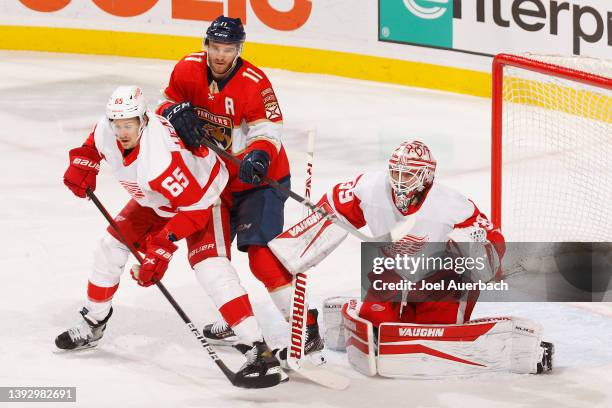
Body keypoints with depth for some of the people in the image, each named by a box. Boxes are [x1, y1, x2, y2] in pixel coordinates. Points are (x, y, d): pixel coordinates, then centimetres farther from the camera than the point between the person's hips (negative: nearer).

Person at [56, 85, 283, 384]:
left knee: (209, 265, -27)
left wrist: (164, 243, -38)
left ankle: (258, 349, -33)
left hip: (204, 194, -8)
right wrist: (82, 163, -6)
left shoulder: (159, 159, -40)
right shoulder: (106, 130, -18)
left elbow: (195, 206, -36)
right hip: (156, 199, 8)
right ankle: (92, 324, 28)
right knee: (112, 246, 7)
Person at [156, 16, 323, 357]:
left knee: (261, 251, -19)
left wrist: (258, 156, -43)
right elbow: (168, 102, 6)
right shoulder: (188, 70, -6)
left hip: (259, 177, -7)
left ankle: (306, 326, -14)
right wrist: (177, 112, -18)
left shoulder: (254, 82, -22)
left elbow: (268, 130, -23)